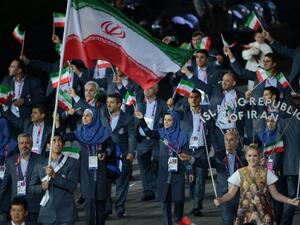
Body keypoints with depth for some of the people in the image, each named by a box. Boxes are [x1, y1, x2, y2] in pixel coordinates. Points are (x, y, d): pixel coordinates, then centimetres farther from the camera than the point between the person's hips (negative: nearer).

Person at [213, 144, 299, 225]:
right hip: (246, 213, 0)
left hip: (264, 213, 0)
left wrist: (290, 201, -9)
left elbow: (275, 194, 5)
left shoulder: (266, 173, 3)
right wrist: (220, 200, -19)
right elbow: (230, 194, 1)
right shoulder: (239, 173, 3)